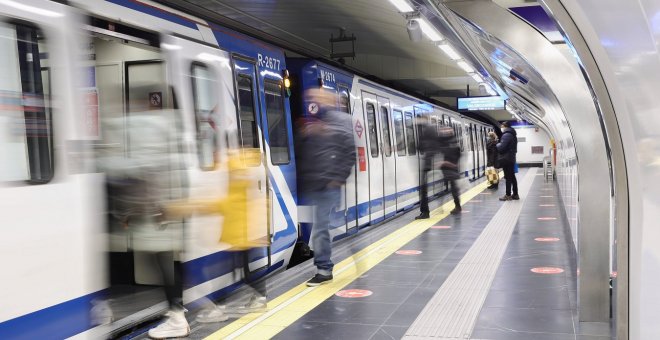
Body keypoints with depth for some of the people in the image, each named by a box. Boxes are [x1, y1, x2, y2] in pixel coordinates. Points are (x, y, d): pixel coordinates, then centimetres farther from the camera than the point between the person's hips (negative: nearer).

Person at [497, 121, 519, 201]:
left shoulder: (506, 135, -14)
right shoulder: (512, 135, 17)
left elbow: (501, 147, -20)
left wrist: (497, 144, 0)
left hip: (506, 159, -9)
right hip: (511, 159, 9)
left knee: (508, 177, -6)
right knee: (512, 177, 11)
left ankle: (508, 195, -3)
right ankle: (515, 194, 14)